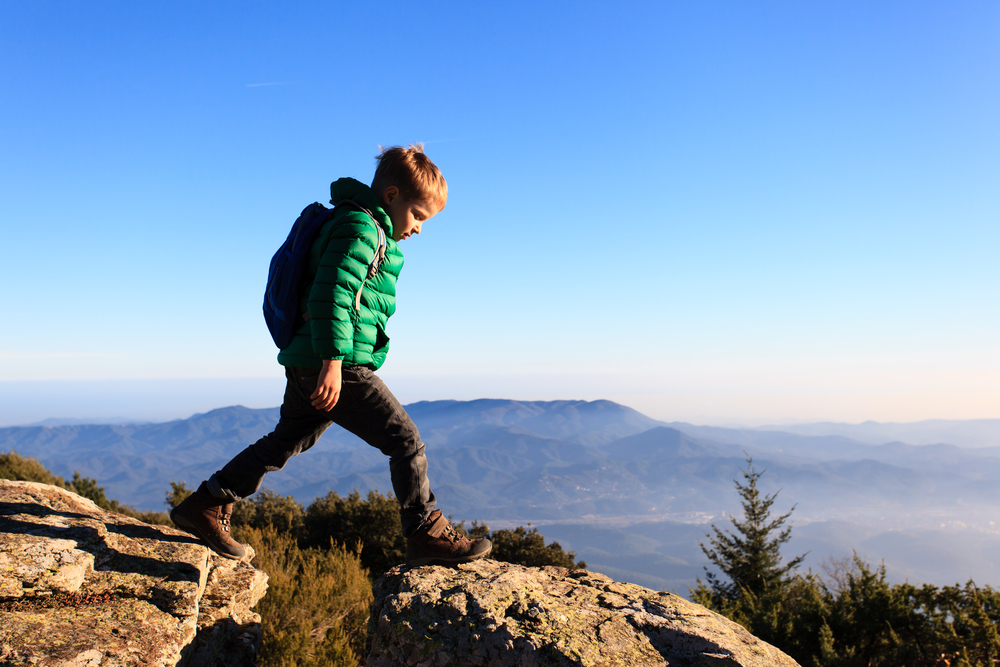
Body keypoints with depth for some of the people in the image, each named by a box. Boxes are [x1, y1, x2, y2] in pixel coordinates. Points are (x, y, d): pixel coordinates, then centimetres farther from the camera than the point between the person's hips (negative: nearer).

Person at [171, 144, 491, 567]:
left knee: (286, 442, 20)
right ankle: (427, 535, 1)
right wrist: (334, 361, -25)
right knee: (405, 440, -6)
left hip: (309, 367, 11)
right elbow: (331, 295, -22)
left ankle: (206, 506, 29)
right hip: (334, 366, -11)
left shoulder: (370, 231, 22)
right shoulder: (361, 227, -11)